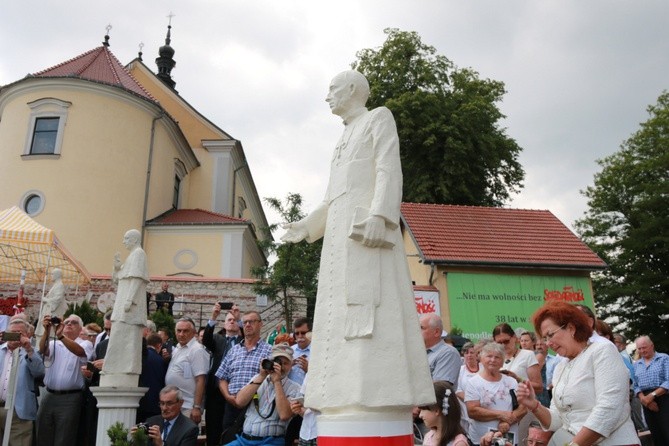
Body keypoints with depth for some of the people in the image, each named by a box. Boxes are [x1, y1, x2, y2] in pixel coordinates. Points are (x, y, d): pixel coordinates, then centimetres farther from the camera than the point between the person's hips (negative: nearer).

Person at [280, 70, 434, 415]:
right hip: (342, 231, 9)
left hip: (368, 225, -9)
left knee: (369, 305, -18)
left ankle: (377, 395, -21)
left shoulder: (379, 118, 7)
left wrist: (378, 216, -24)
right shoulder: (345, 139, 29)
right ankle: (350, 394, 0)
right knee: (341, 311, 0)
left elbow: (389, 170, -9)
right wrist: (307, 226, 29)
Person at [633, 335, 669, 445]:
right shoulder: (636, 365, 15)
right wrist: (643, 399, -12)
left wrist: (652, 395, -18)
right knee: (656, 436, 9)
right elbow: (636, 386, 8)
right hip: (647, 403, 5)